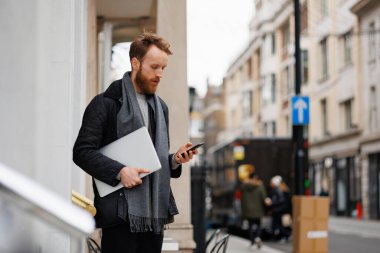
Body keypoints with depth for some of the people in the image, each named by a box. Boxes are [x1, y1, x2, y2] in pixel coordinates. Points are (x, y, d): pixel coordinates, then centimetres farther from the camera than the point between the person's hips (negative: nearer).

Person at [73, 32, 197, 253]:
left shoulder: (160, 107, 20)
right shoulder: (106, 103, -3)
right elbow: (82, 151, -8)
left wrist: (175, 160, 4)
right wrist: (119, 171, -20)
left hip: (155, 214, 7)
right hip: (121, 213, -7)